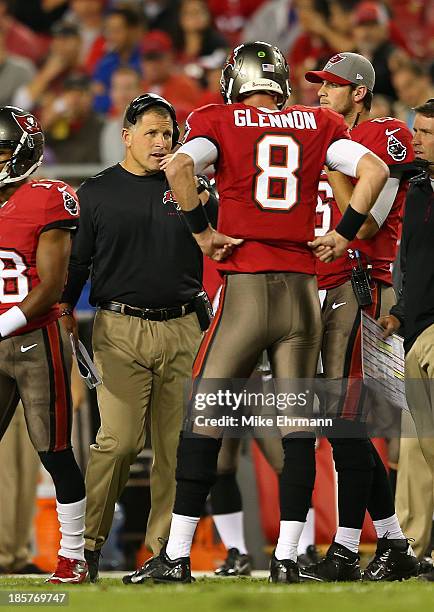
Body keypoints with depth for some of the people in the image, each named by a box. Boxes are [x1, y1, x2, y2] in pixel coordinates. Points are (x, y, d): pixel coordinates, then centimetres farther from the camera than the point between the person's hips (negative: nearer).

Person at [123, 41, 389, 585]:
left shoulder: (220, 121, 3)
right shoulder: (316, 125, 11)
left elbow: (177, 165, -16)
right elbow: (374, 171, 2)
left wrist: (202, 232, -6)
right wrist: (343, 236, 8)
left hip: (244, 288, -2)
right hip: (302, 290, 2)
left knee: (204, 419, 3)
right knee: (298, 426, 5)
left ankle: (176, 556, 2)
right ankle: (286, 559, 2)